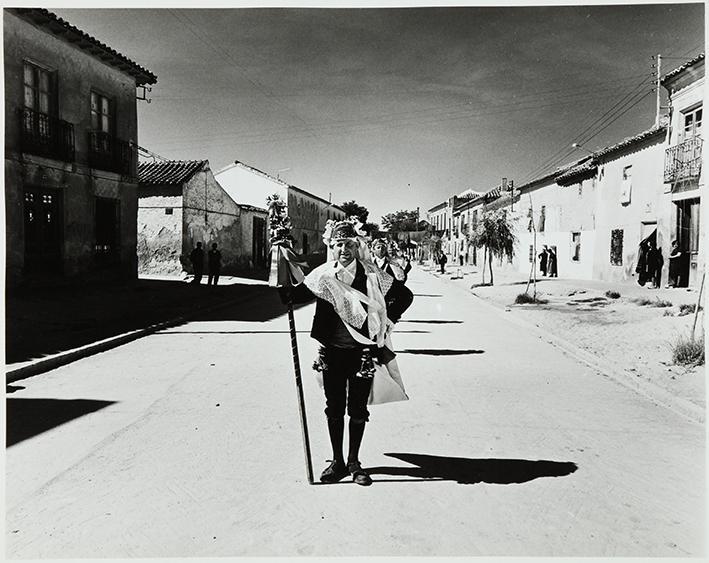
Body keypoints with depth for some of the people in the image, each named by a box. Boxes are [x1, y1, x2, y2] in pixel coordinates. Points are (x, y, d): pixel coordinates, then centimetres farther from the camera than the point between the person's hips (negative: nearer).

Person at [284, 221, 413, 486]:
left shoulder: (372, 275, -5)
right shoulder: (322, 276, -3)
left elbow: (404, 295, 7)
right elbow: (297, 294, 8)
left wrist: (386, 322, 2)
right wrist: (286, 291, -14)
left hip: (363, 350, -1)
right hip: (332, 351, 1)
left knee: (358, 410, 8)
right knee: (334, 409, 10)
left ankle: (354, 462, 24)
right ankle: (337, 462, 26)